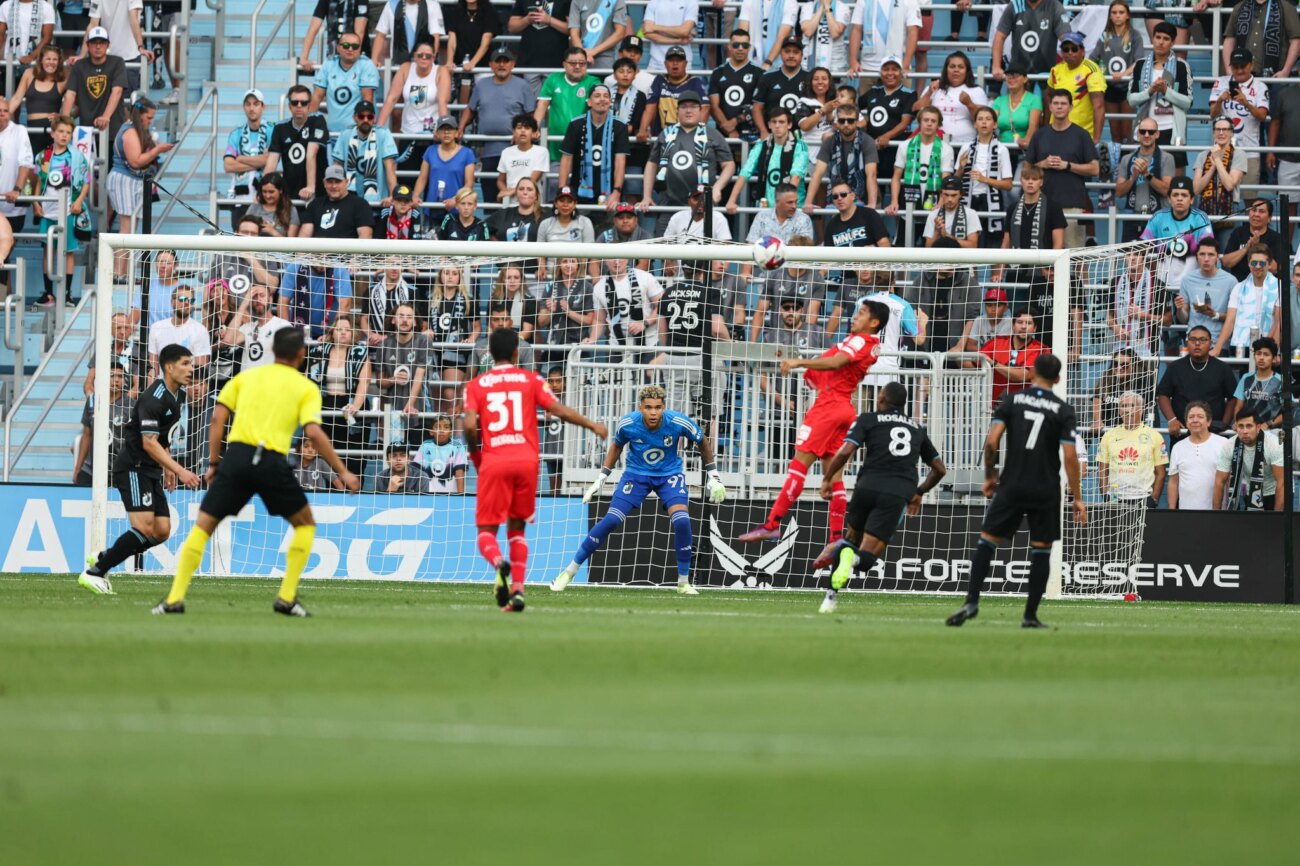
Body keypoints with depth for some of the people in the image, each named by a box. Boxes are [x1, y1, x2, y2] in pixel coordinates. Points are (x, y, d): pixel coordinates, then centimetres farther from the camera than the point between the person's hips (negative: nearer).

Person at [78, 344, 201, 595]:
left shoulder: (178, 394, 10)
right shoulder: (153, 398, -20)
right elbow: (149, 443, -25)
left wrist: (168, 467, 22)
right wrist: (180, 471, -29)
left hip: (152, 471, 9)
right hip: (133, 468, -9)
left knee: (162, 531, 1)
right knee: (144, 528, -19)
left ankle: (103, 560, 15)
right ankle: (94, 572, -10)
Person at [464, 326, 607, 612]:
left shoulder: (477, 384, 8)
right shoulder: (531, 380, 9)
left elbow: (470, 425, -5)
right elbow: (560, 411, 0)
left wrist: (475, 457, 11)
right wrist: (593, 425, 14)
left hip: (494, 463, -1)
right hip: (527, 460, 1)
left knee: (486, 530, 3)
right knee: (516, 528, 17)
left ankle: (499, 563, -32)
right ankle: (517, 590, 3)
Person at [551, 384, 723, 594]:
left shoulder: (678, 422, -24)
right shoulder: (627, 424, -22)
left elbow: (703, 441, -3)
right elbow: (617, 445, 2)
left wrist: (713, 475, 1)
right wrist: (602, 478, 3)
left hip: (669, 474, 0)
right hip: (636, 473, 0)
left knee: (681, 520, -23)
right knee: (610, 520, -13)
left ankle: (684, 582, -5)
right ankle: (569, 572, -1)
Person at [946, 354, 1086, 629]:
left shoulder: (1010, 401, 0)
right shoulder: (1063, 410, -2)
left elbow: (991, 442, -8)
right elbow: (1070, 456, -7)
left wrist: (989, 475, 8)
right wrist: (1077, 498, -1)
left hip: (1012, 486, 0)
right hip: (1046, 490, 0)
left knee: (987, 541, 5)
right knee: (1041, 550, 9)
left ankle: (972, 601, -8)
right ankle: (1030, 615, 6)